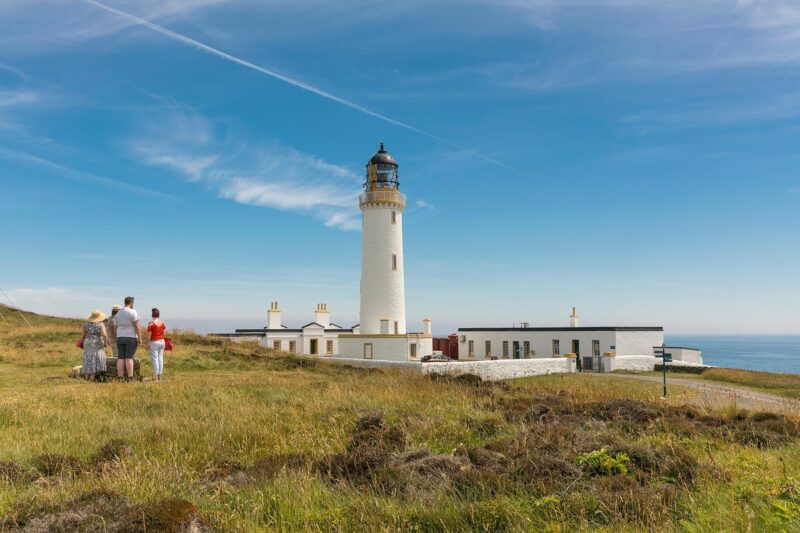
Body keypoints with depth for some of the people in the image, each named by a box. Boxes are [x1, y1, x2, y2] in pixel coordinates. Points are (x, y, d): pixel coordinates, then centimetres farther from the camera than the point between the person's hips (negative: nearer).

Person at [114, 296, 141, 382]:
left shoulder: (118, 314, 10)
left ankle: (120, 378, 3)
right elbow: (137, 326, -14)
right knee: (129, 358, -7)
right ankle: (130, 378, -7)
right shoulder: (133, 312, -11)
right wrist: (140, 338, -11)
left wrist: (118, 339, 19)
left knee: (120, 358, 4)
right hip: (131, 338, -5)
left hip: (120, 338, 6)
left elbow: (115, 327, 13)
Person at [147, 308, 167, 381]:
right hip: (162, 341, 6)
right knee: (160, 358, 9)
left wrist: (148, 344, -4)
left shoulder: (151, 323, -10)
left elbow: (149, 335, -11)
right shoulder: (162, 323, 6)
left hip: (154, 342, -6)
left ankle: (155, 377, -4)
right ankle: (159, 376, 12)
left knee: (155, 359, -3)